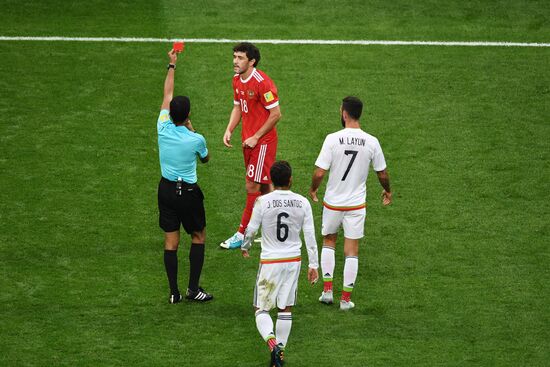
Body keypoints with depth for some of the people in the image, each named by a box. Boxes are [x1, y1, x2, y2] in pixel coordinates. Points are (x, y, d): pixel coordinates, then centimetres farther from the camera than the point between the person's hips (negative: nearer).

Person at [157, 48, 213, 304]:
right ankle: (193, 289, 7)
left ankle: (174, 292, 7)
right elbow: (205, 158, 7)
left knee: (171, 241, 7)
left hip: (166, 189, 3)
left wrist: (172, 65, 15)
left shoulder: (163, 128, -10)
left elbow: (167, 95, 5)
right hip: (188, 192, -3)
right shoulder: (196, 139, -17)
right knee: (199, 236, 13)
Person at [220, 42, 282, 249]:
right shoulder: (237, 80, 6)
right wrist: (229, 130, 5)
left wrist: (256, 137, -16)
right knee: (264, 186, 14)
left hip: (263, 141, -8)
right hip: (248, 140, 8)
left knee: (252, 187, -5)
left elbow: (276, 114, -17)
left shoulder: (262, 82, -20)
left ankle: (242, 235, 0)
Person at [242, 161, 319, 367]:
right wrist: (314, 265, 6)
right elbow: (310, 236, -2)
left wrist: (245, 247, 20)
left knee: (261, 309, 4)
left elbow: (251, 230, -2)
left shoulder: (262, 202, -12)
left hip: (269, 262, -3)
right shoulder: (302, 203, -4)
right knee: (286, 309, 14)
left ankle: (272, 342, -21)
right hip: (293, 260, 3)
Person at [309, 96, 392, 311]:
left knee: (328, 241, 21)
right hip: (357, 204, 1)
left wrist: (313, 190, 5)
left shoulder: (333, 139, -16)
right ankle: (346, 298, 12)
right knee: (351, 251, 9)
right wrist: (387, 191, 22)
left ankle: (327, 290, 17)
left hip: (333, 202, -1)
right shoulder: (371, 142, -9)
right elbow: (382, 174, 1)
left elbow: (319, 173, -16)